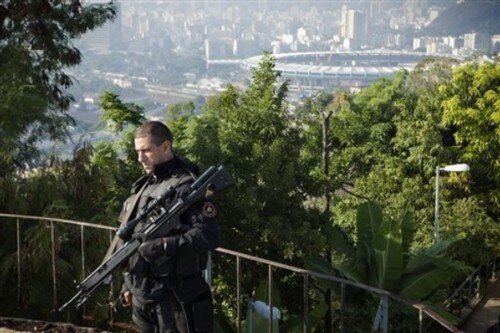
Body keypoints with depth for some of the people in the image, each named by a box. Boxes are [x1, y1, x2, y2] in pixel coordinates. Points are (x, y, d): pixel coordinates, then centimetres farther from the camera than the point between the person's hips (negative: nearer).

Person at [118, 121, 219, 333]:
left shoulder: (185, 186, -13)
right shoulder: (144, 186, 13)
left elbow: (209, 236, -22)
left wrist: (164, 245, -28)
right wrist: (128, 284, 19)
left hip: (174, 294, -8)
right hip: (141, 292, 8)